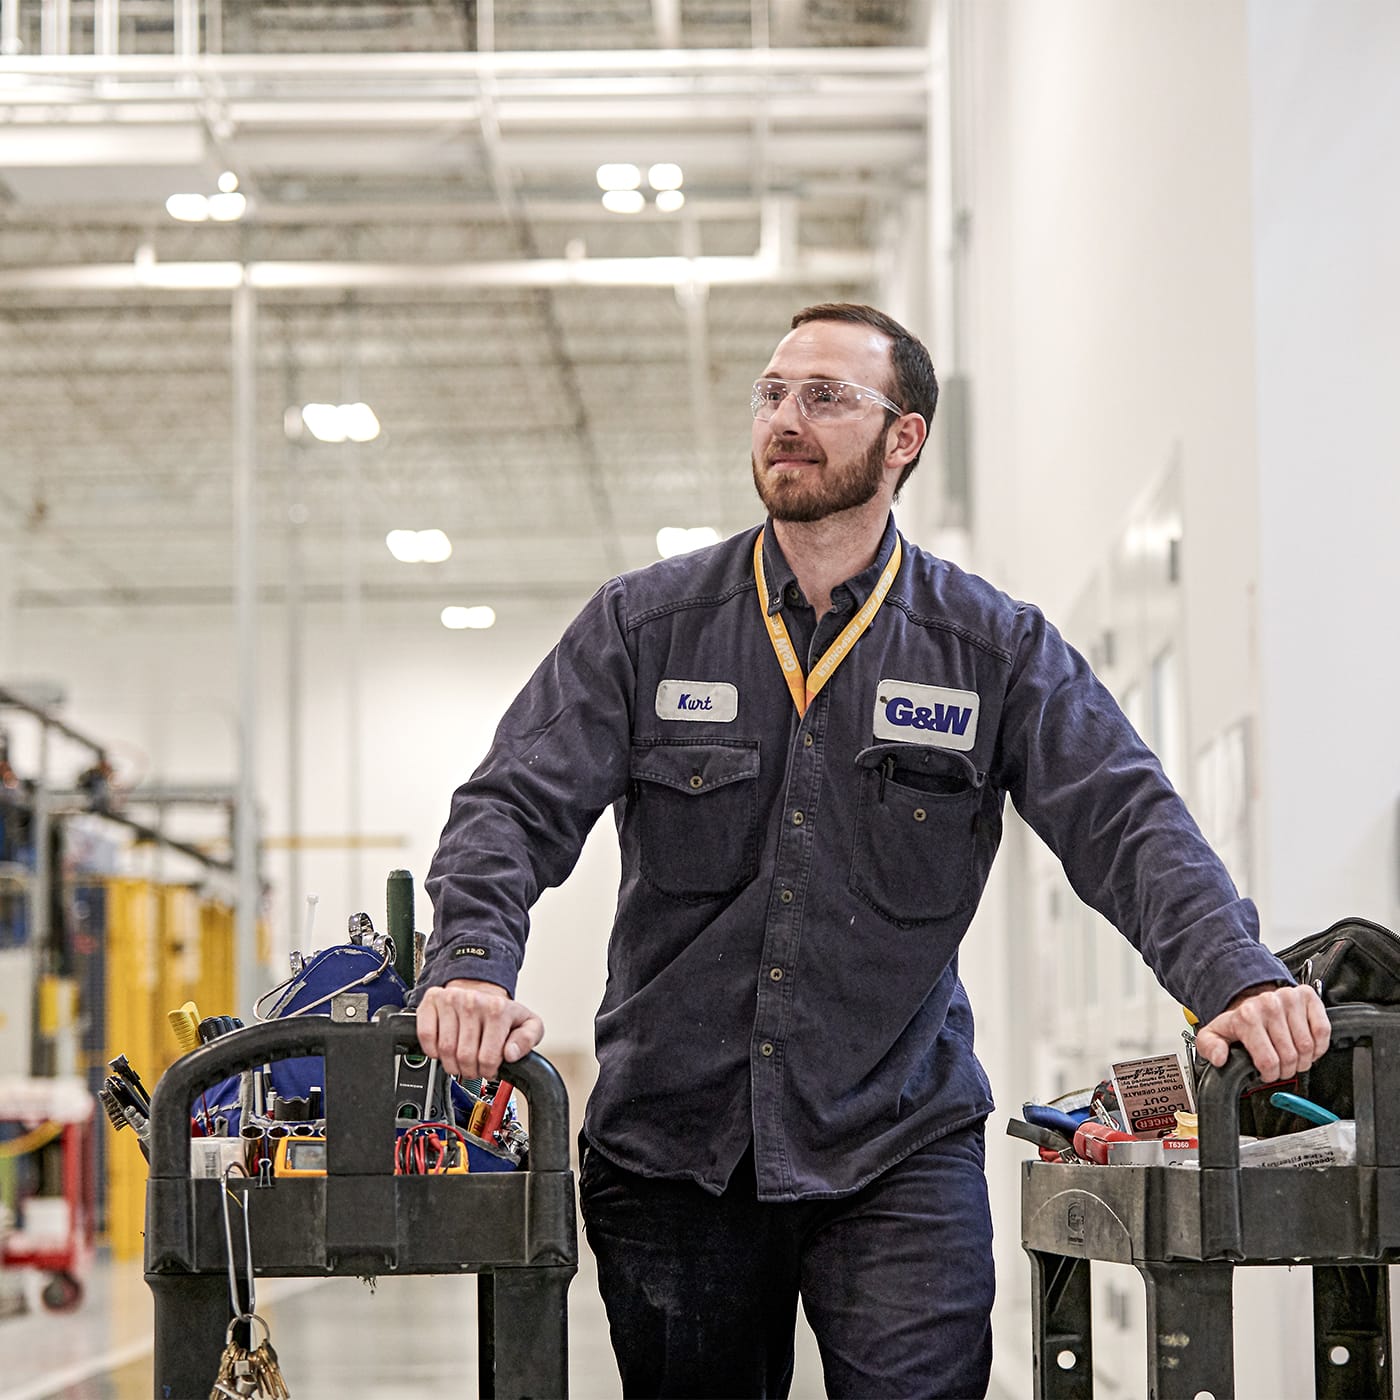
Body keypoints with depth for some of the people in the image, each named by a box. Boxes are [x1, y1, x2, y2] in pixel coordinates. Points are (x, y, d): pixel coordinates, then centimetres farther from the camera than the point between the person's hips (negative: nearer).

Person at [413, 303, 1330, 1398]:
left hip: (899, 1147, -1)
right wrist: (473, 967, -24)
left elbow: (1127, 826, -7)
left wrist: (1238, 979, -25)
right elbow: (516, 807, -4)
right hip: (672, 1139, 1)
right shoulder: (644, 627, 4)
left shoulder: (998, 650, 3)